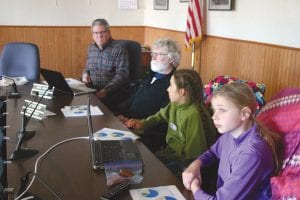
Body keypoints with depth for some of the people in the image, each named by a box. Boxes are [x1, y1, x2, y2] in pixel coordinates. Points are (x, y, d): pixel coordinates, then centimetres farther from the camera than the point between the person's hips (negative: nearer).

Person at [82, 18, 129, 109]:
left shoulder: (119, 49, -8)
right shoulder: (91, 48, 14)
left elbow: (122, 74, -14)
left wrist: (105, 90, -23)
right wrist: (85, 73, 5)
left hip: (114, 91, -5)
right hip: (93, 89, 6)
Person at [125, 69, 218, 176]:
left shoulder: (193, 114, -29)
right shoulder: (174, 105, -2)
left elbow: (193, 152, -25)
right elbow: (161, 115, 19)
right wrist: (142, 123, 6)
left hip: (183, 159, -8)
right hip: (171, 150, 8)